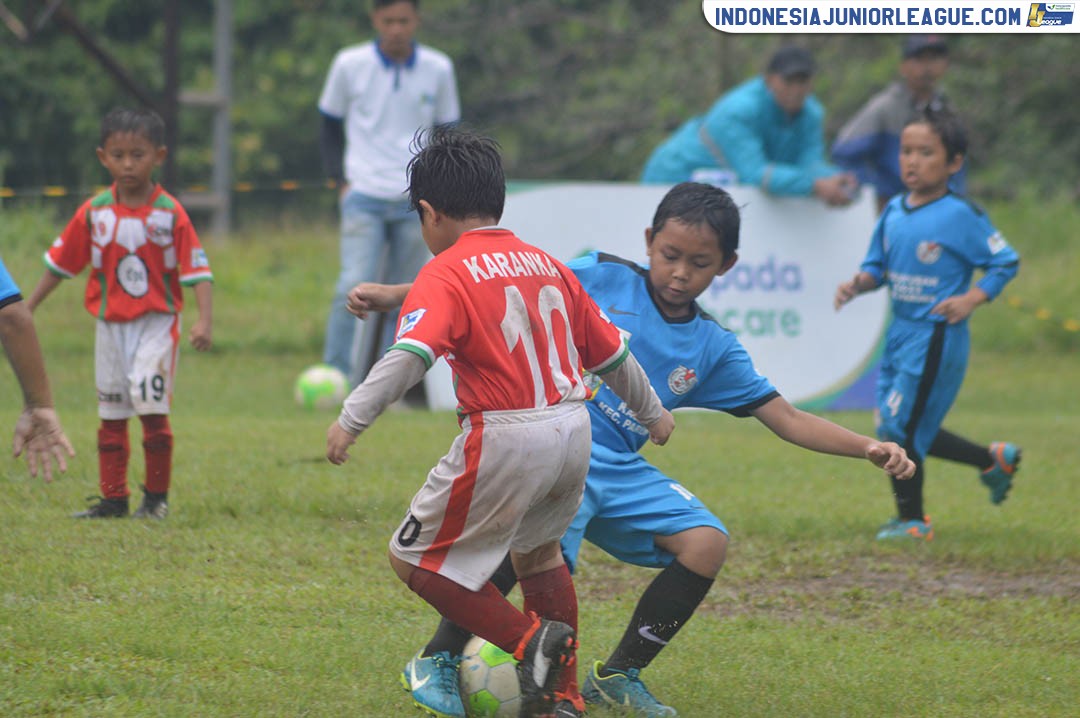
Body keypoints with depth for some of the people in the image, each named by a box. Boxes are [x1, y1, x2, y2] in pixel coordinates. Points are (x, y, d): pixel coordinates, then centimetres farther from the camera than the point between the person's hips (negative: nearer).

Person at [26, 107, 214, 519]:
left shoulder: (169, 213, -7)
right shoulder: (94, 212, 1)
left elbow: (196, 270, -9)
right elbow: (60, 263, 10)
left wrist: (204, 320, -21)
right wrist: (27, 310, 13)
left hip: (156, 323, -4)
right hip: (110, 325, 4)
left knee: (151, 407, -13)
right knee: (111, 415, 7)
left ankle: (156, 496, 1)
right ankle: (113, 498, 15)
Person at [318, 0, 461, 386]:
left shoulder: (438, 69, 4)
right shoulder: (349, 65, -1)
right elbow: (329, 127, 10)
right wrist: (341, 180, -1)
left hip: (416, 202, 2)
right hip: (364, 197, -2)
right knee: (354, 287, -16)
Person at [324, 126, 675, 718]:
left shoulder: (446, 274, -5)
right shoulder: (547, 265, 15)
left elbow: (409, 354, -22)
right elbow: (611, 351, 23)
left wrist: (352, 419, -25)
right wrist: (652, 414, 38)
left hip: (505, 441, -7)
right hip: (574, 432, 7)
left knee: (415, 560, 6)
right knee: (537, 545, 32)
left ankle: (529, 642, -5)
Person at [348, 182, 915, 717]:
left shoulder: (713, 348, 10)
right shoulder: (599, 278, 0)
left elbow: (788, 421, 11)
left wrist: (869, 449, -3)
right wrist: (394, 295, -4)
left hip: (619, 469, 5)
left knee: (705, 542, -12)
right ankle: (438, 660, -14)